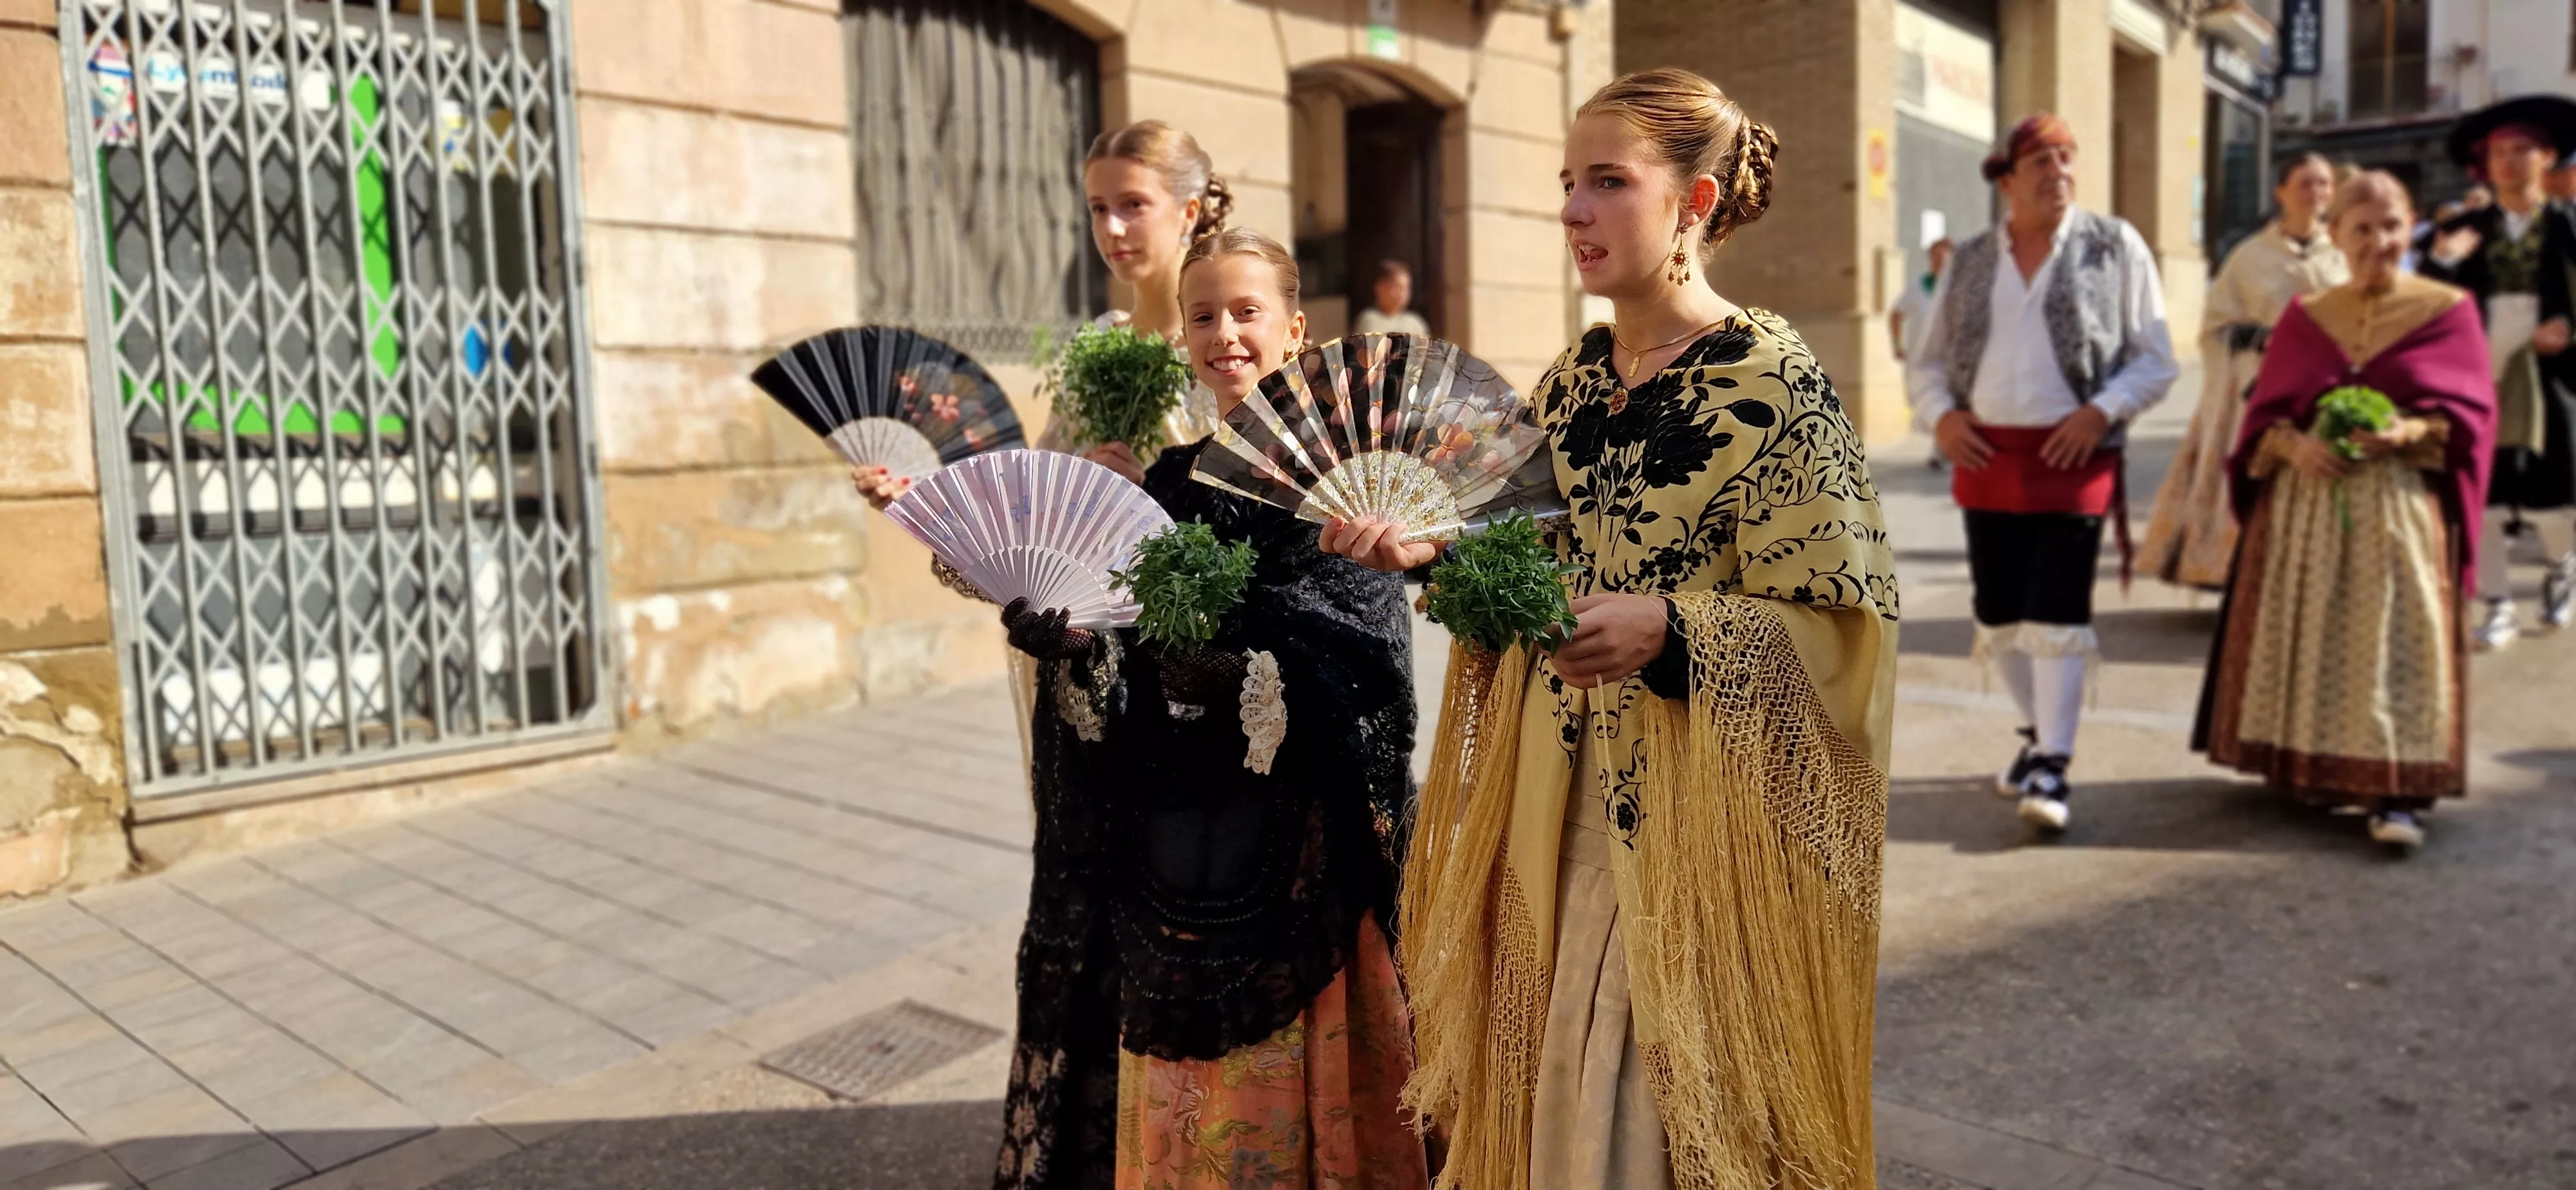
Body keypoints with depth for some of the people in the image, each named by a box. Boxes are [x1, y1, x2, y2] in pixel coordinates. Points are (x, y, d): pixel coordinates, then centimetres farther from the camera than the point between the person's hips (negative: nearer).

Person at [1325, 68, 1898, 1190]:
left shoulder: (1773, 381, -13)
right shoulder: (1568, 382, 7)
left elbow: (1841, 621, -14)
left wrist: (1669, 630, -27)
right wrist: (1428, 548, -1)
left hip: (1699, 807, -6)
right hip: (1562, 798, 6)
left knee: (1674, 1096, 5)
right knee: (1558, 1085, 16)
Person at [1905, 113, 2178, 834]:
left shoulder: (2114, 247, 2)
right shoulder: (1971, 261, 10)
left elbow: (2156, 361, 1)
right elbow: (1927, 362, 14)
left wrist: (2102, 411, -15)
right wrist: (1940, 416, -6)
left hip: (2072, 455, -4)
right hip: (1986, 453, 4)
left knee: (2057, 609, -9)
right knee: (1999, 612, 10)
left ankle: (2052, 766, -4)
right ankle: (2040, 732, 30)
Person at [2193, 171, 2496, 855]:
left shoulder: (2447, 311, 3)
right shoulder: (2304, 318, 10)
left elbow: (2471, 413, 0)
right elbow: (2264, 414, 7)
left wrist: (2409, 432, -19)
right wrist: (2295, 445, -13)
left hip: (2400, 507, -2)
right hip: (2305, 504, 3)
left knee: (2397, 643, -7)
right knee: (2311, 641, 6)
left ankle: (2397, 791, -6)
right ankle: (2312, 769, 17)